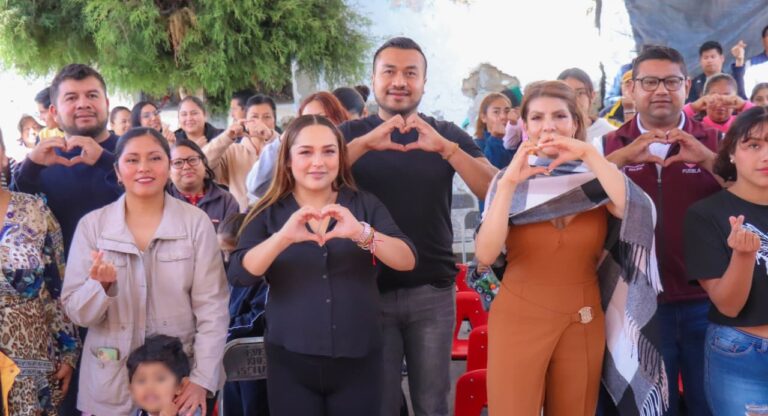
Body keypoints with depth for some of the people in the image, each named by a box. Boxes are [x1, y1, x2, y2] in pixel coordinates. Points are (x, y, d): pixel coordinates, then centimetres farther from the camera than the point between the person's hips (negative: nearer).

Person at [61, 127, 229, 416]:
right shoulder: (92, 225, -2)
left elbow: (212, 307, -5)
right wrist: (101, 285, -21)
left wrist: (203, 379, -11)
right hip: (110, 384, 1)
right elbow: (76, 312, -2)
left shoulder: (196, 222, -5)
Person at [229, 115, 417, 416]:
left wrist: (361, 233, -27)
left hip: (358, 360, 1)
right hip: (291, 362, 0)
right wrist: (283, 237, -29)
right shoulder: (269, 213, 2)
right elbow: (239, 275, -12)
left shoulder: (365, 205, 3)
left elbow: (407, 261, -10)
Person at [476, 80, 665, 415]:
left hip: (583, 324, 2)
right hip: (518, 320, -1)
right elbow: (485, 255, -15)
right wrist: (510, 183, -22)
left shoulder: (594, 179, 1)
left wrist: (589, 154, -23)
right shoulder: (509, 179, -2)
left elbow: (640, 211, -20)